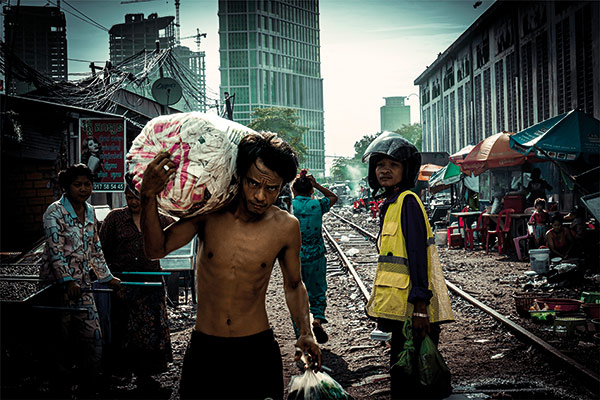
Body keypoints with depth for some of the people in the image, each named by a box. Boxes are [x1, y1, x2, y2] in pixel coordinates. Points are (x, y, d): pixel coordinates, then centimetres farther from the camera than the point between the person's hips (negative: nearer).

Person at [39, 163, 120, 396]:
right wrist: (68, 281, -22)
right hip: (59, 282, -6)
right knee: (64, 338, -2)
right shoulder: (55, 212, -7)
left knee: (93, 337, 2)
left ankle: (89, 389, 13)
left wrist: (107, 277, 19)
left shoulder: (89, 212, 13)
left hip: (83, 283, 6)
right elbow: (55, 250, -14)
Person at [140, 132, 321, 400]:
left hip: (257, 350, 0)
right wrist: (148, 196, -25)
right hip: (204, 348, 1)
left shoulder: (286, 227, -6)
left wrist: (305, 333, -3)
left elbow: (293, 284, 8)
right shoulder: (209, 211, -7)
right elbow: (156, 249, -12)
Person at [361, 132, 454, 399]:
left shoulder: (407, 201, -13)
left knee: (411, 377, -2)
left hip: (413, 307, -9)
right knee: (401, 366, 17)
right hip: (400, 306, 9)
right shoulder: (390, 203, 15)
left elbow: (418, 254, -19)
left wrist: (419, 306, -23)